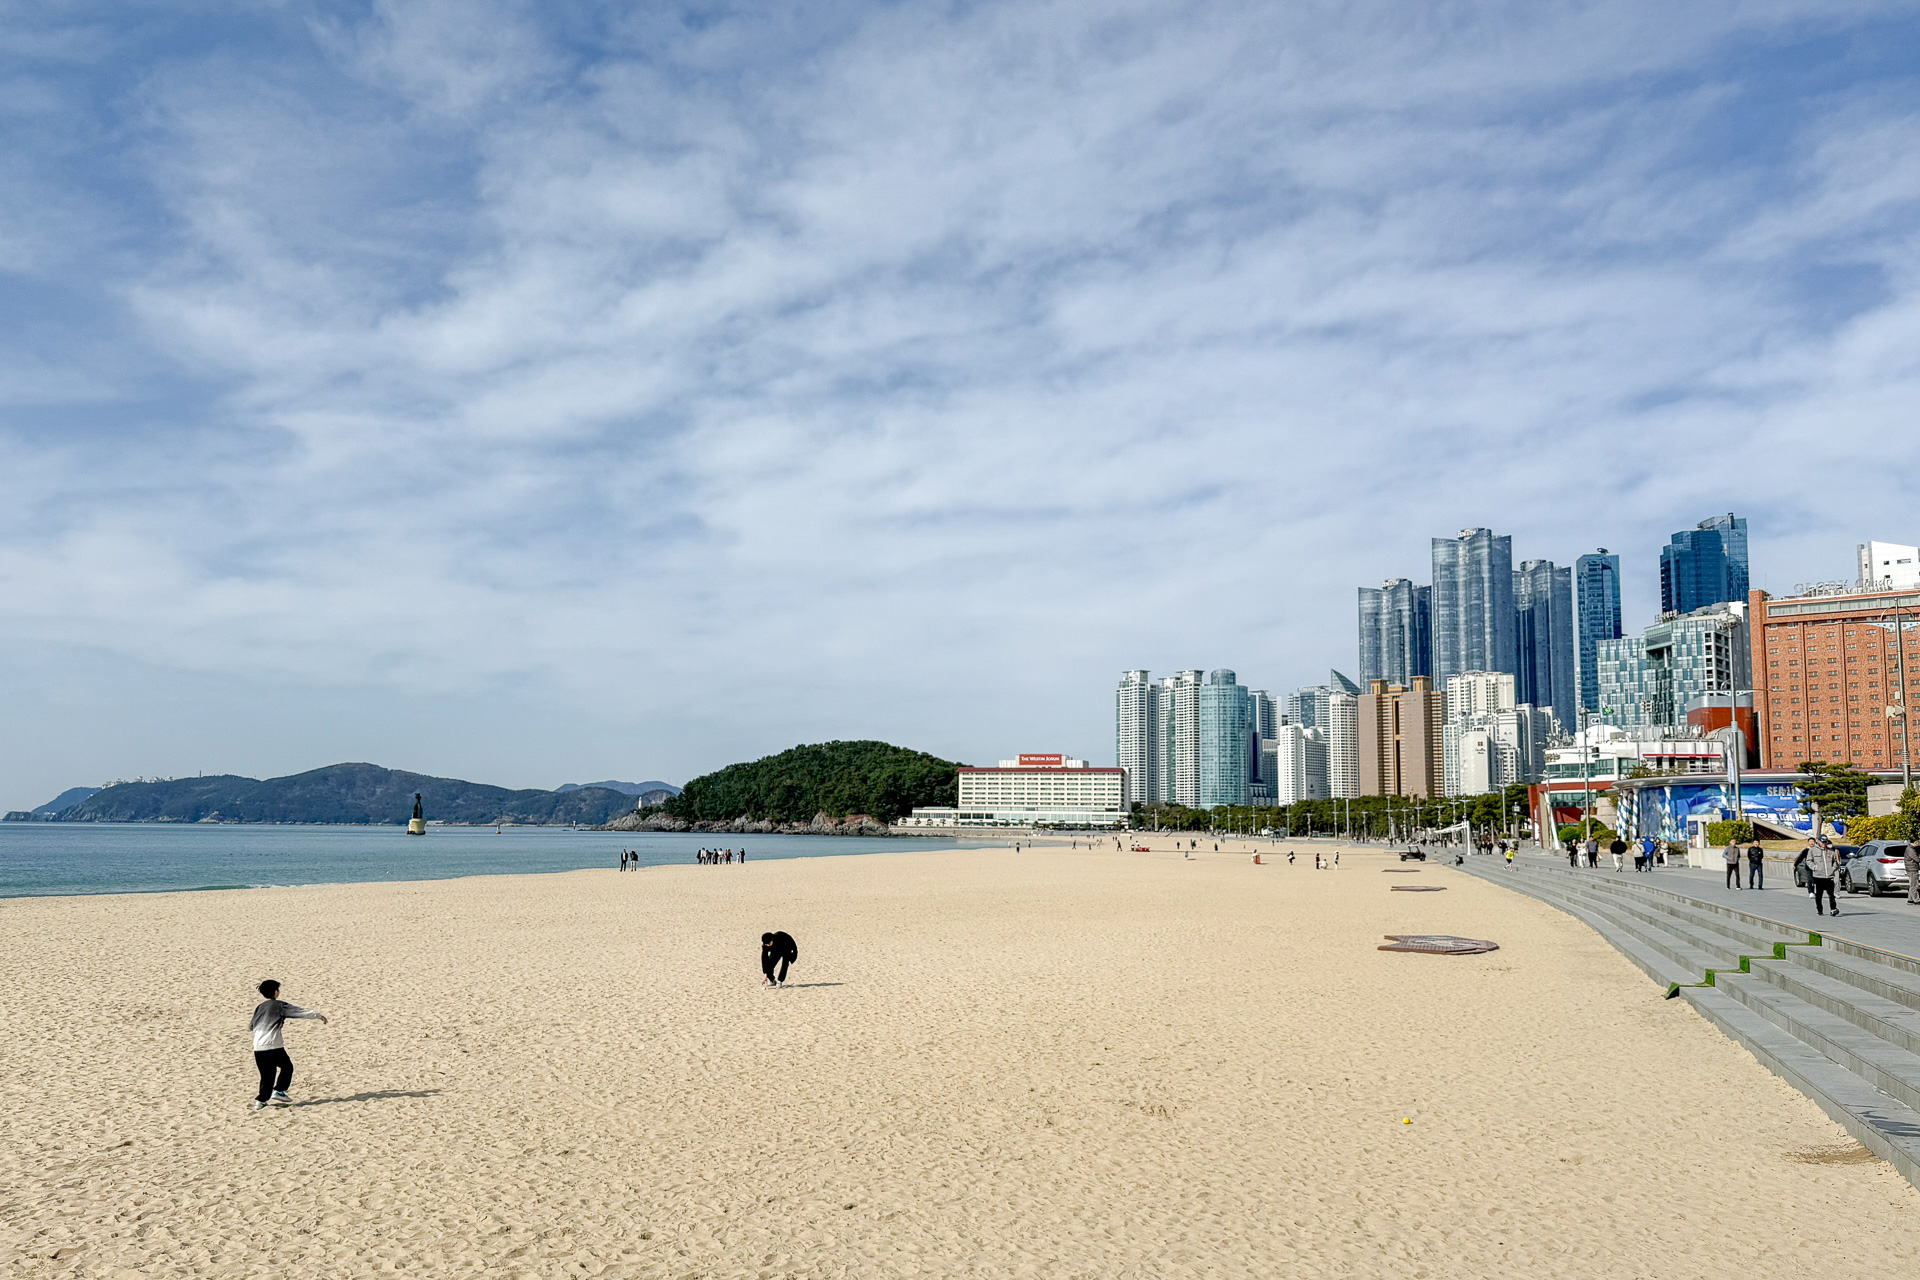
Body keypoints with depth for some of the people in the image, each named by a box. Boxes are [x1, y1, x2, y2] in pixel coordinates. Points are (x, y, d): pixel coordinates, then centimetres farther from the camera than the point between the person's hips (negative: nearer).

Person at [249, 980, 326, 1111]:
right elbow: (300, 1012, 0)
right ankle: (278, 1091, 4)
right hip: (273, 1046, -5)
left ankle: (261, 1100, 8)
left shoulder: (259, 1007, 14)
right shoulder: (280, 1006, -1)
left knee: (266, 1075, 12)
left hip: (258, 1048, 5)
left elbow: (250, 1027, 24)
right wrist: (319, 1015, 8)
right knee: (287, 1067, 13)